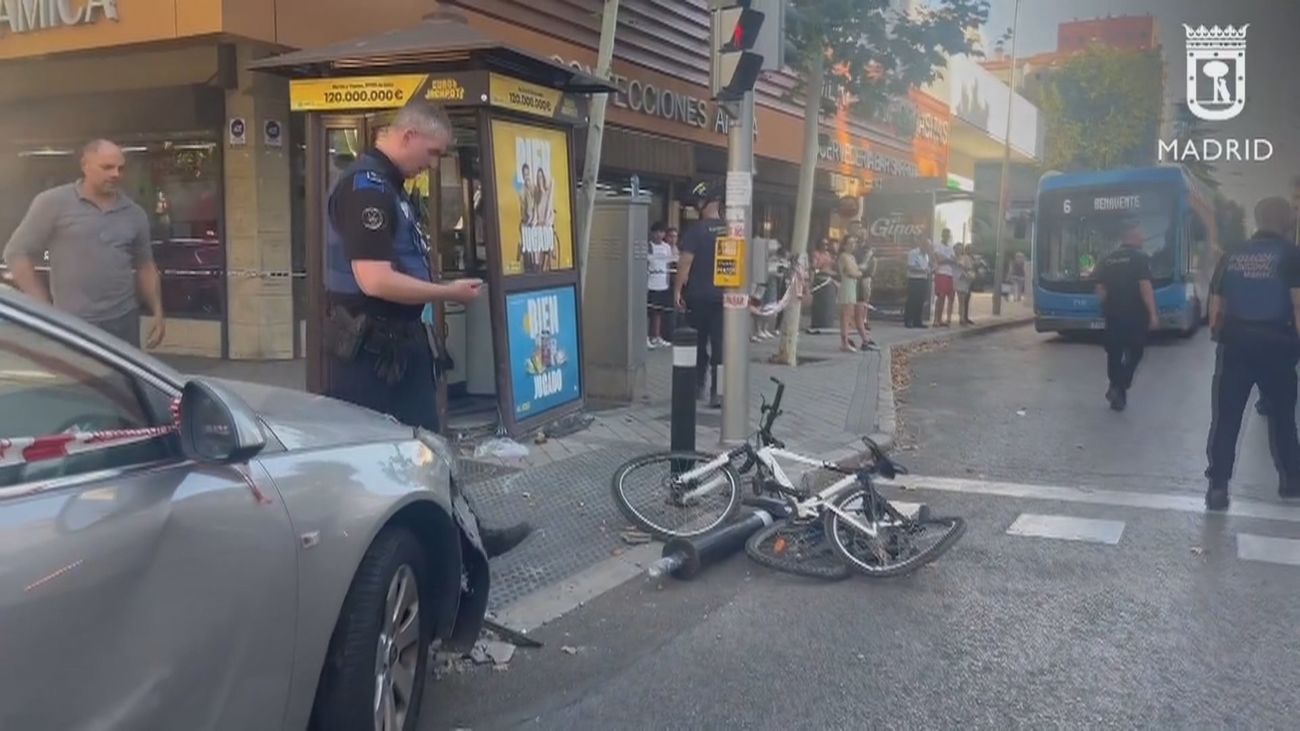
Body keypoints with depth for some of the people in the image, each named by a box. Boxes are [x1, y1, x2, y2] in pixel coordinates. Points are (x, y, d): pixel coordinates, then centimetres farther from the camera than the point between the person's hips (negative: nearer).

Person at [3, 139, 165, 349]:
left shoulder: (135, 213, 11)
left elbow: (145, 266, 19)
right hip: (73, 325, -4)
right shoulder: (53, 203, -2)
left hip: (125, 322, 4)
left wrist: (158, 312, 8)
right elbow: (17, 253, -1)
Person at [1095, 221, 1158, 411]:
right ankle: (1119, 387, -9)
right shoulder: (1140, 258, -9)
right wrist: (1152, 314, -17)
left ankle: (1117, 393, 12)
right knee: (1134, 352, 8)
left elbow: (1100, 289, 10)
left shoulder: (1107, 259, 8)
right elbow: (1145, 287, -18)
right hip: (1135, 314, -5)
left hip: (1112, 314, 5)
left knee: (1114, 353, 10)